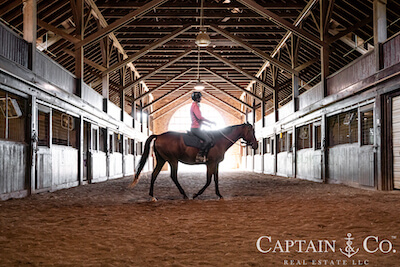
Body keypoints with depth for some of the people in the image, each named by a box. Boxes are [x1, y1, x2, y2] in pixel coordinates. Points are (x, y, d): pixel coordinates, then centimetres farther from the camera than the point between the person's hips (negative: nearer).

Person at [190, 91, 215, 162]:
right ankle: (199, 155, -15)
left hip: (196, 128, 11)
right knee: (208, 140, -19)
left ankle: (204, 156, 3)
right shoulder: (194, 106, -12)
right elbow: (199, 117, -24)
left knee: (210, 140, 7)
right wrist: (210, 122, -16)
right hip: (195, 128, -11)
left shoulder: (195, 105, 20)